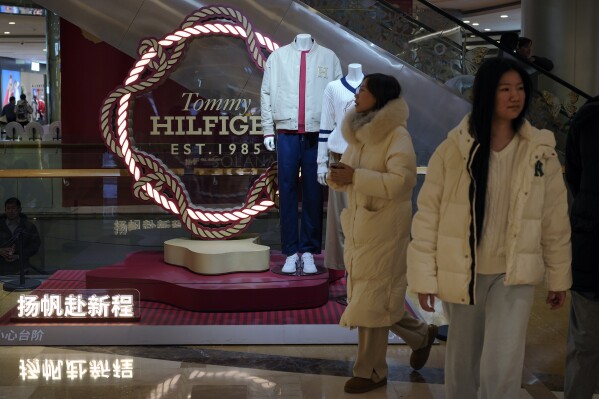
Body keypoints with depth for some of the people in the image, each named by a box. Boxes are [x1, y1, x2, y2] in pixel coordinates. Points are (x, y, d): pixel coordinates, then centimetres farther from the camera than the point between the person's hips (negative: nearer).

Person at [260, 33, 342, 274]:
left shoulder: (328, 57, 7)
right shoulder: (278, 57, 9)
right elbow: (266, 93, 8)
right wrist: (268, 131, 2)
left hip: (318, 135, 0)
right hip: (287, 134, 1)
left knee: (313, 195, 2)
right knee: (287, 193, 0)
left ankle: (309, 252, 9)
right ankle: (290, 252, 6)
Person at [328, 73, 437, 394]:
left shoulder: (397, 134, -12)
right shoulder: (359, 132, 11)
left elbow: (401, 181, -23)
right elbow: (347, 177, 14)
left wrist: (355, 176, -24)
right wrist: (337, 176, -9)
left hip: (385, 227, -8)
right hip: (358, 224, 8)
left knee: (372, 299, -1)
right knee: (370, 296, 15)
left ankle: (370, 371, 13)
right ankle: (420, 335, 35)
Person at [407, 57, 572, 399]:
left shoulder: (541, 151, -3)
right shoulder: (453, 149, -8)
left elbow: (555, 220, 3)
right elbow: (428, 216, -6)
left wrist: (559, 277, 6)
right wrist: (424, 277, -7)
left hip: (514, 274, 0)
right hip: (462, 273, 0)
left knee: (501, 369, -10)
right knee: (463, 362, 16)